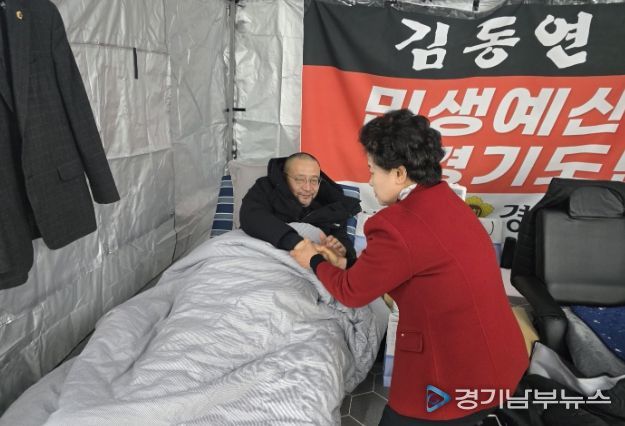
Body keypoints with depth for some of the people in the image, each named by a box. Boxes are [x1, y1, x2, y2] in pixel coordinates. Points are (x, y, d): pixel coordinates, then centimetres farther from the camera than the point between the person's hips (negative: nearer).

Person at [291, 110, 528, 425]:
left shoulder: (398, 225, -25)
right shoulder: (443, 199, 1)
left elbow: (352, 293, -8)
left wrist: (315, 262, 9)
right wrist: (347, 264, 16)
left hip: (460, 373, -8)